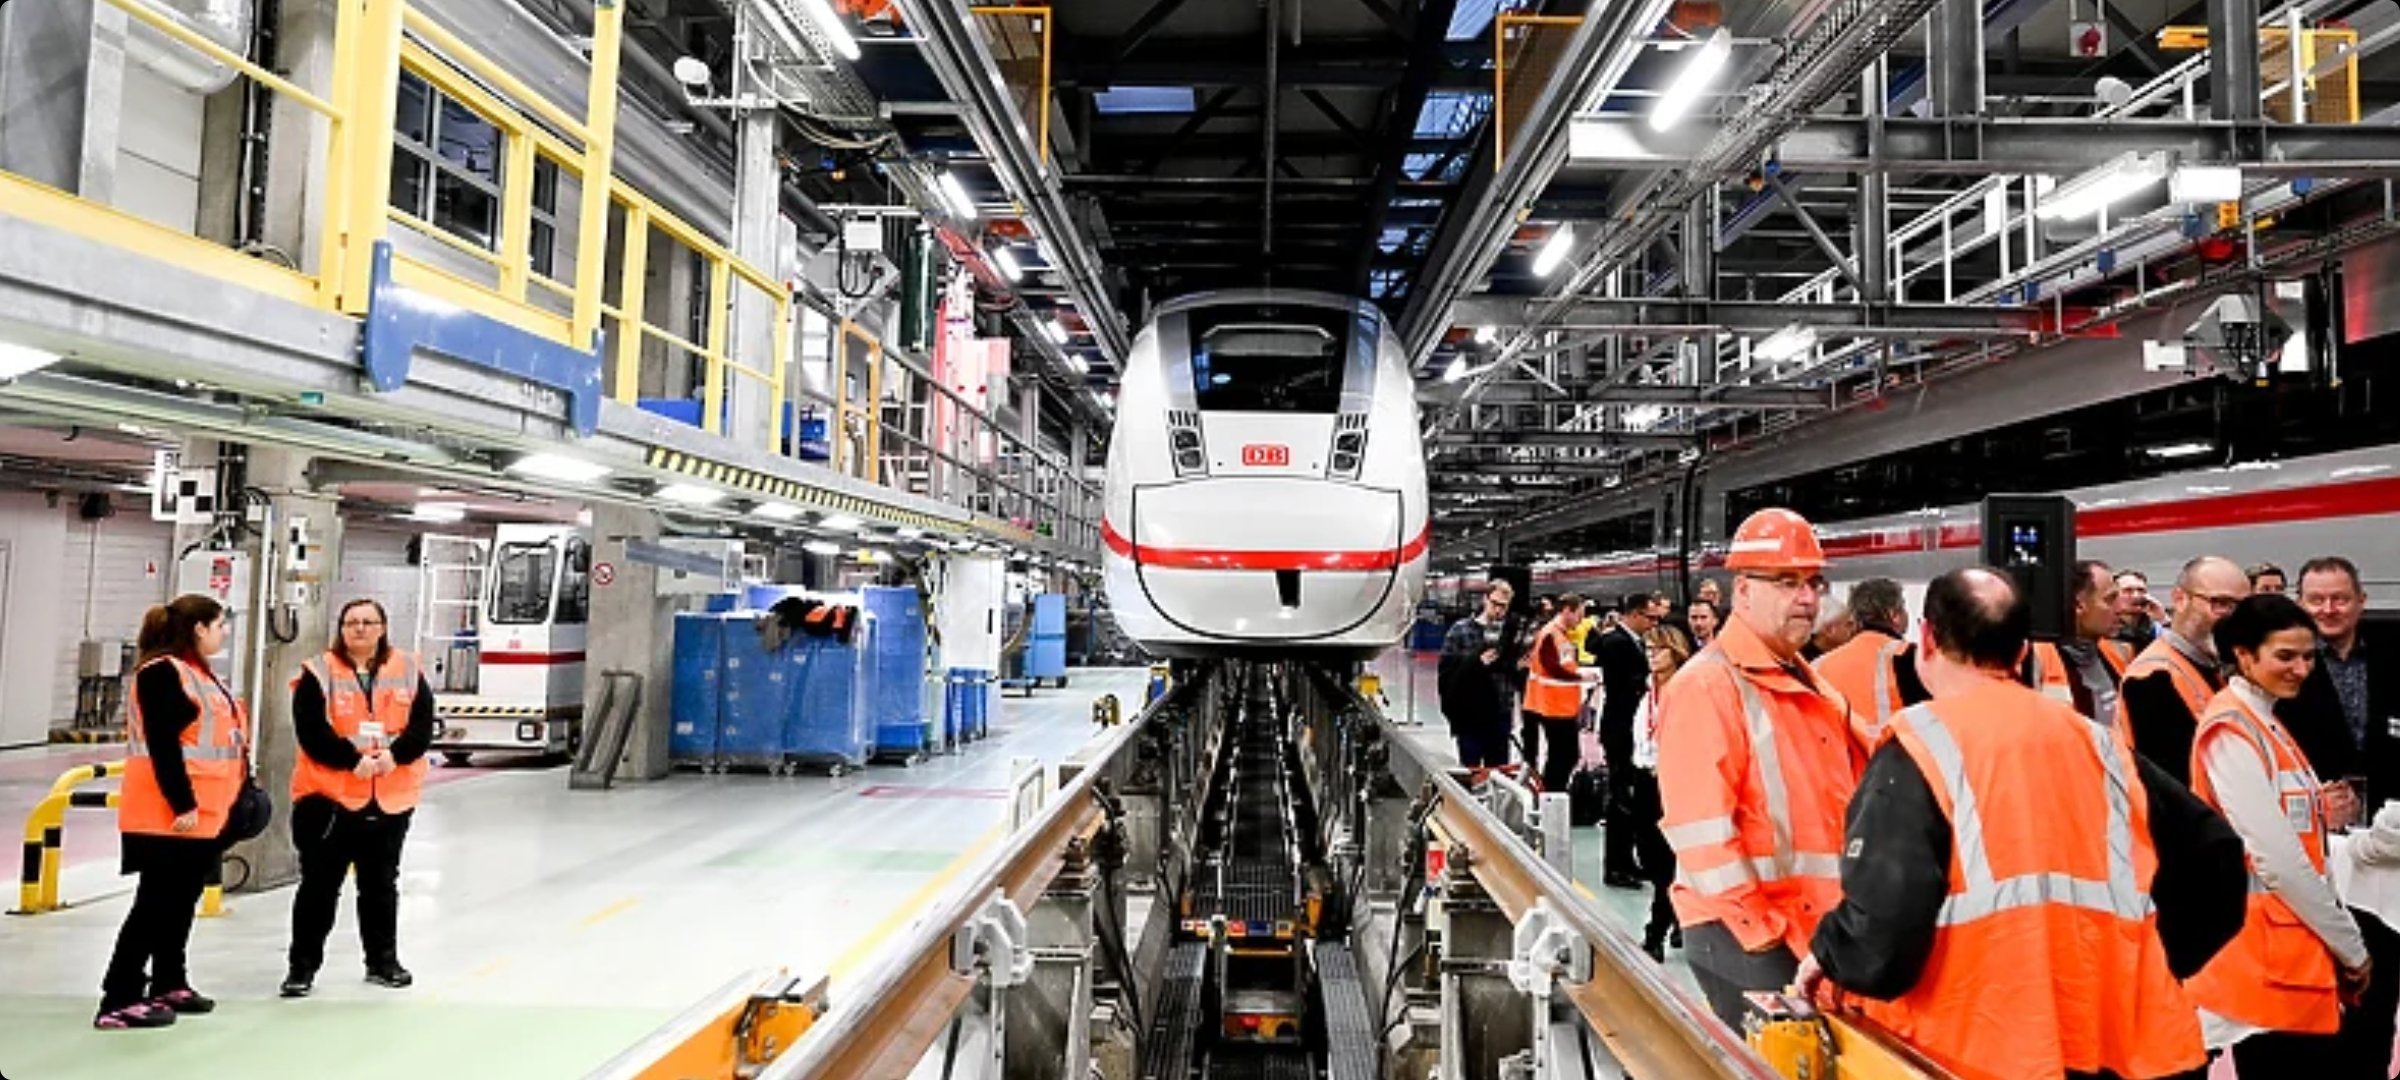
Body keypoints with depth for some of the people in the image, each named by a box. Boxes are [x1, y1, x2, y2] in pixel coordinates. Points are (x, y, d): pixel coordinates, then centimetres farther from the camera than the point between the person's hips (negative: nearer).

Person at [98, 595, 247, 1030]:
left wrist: (236, 796, 20)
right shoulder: (162, 672, -14)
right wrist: (181, 804, -22)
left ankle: (169, 984, 27)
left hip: (205, 812, 10)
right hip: (167, 814, -10)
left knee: (181, 902, 17)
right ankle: (120, 1000, -1)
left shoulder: (200, 672, 16)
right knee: (155, 904, -6)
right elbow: (162, 745, -20)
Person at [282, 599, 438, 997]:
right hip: (328, 796, -3)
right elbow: (311, 732, -13)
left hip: (392, 797, 3)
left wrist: (394, 755, -19)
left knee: (381, 883, 15)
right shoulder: (319, 673, -4)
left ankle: (382, 960, 27)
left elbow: (422, 727, -2)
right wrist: (353, 760, -22)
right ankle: (303, 966, 15)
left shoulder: (408, 672, 3)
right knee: (319, 884, 3)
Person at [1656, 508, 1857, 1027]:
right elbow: (1700, 830, -19)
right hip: (1741, 931, -9)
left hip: (1815, 927, 9)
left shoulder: (1812, 687, 17)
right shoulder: (1706, 686, -13)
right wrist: (1764, 935, -18)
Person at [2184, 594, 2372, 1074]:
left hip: (2300, 952, 9)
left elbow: (2305, 846, 17)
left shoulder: (2266, 724, 15)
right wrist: (2351, 947, -10)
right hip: (2265, 959, -9)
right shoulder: (2232, 730, -14)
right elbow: (2275, 856, -19)